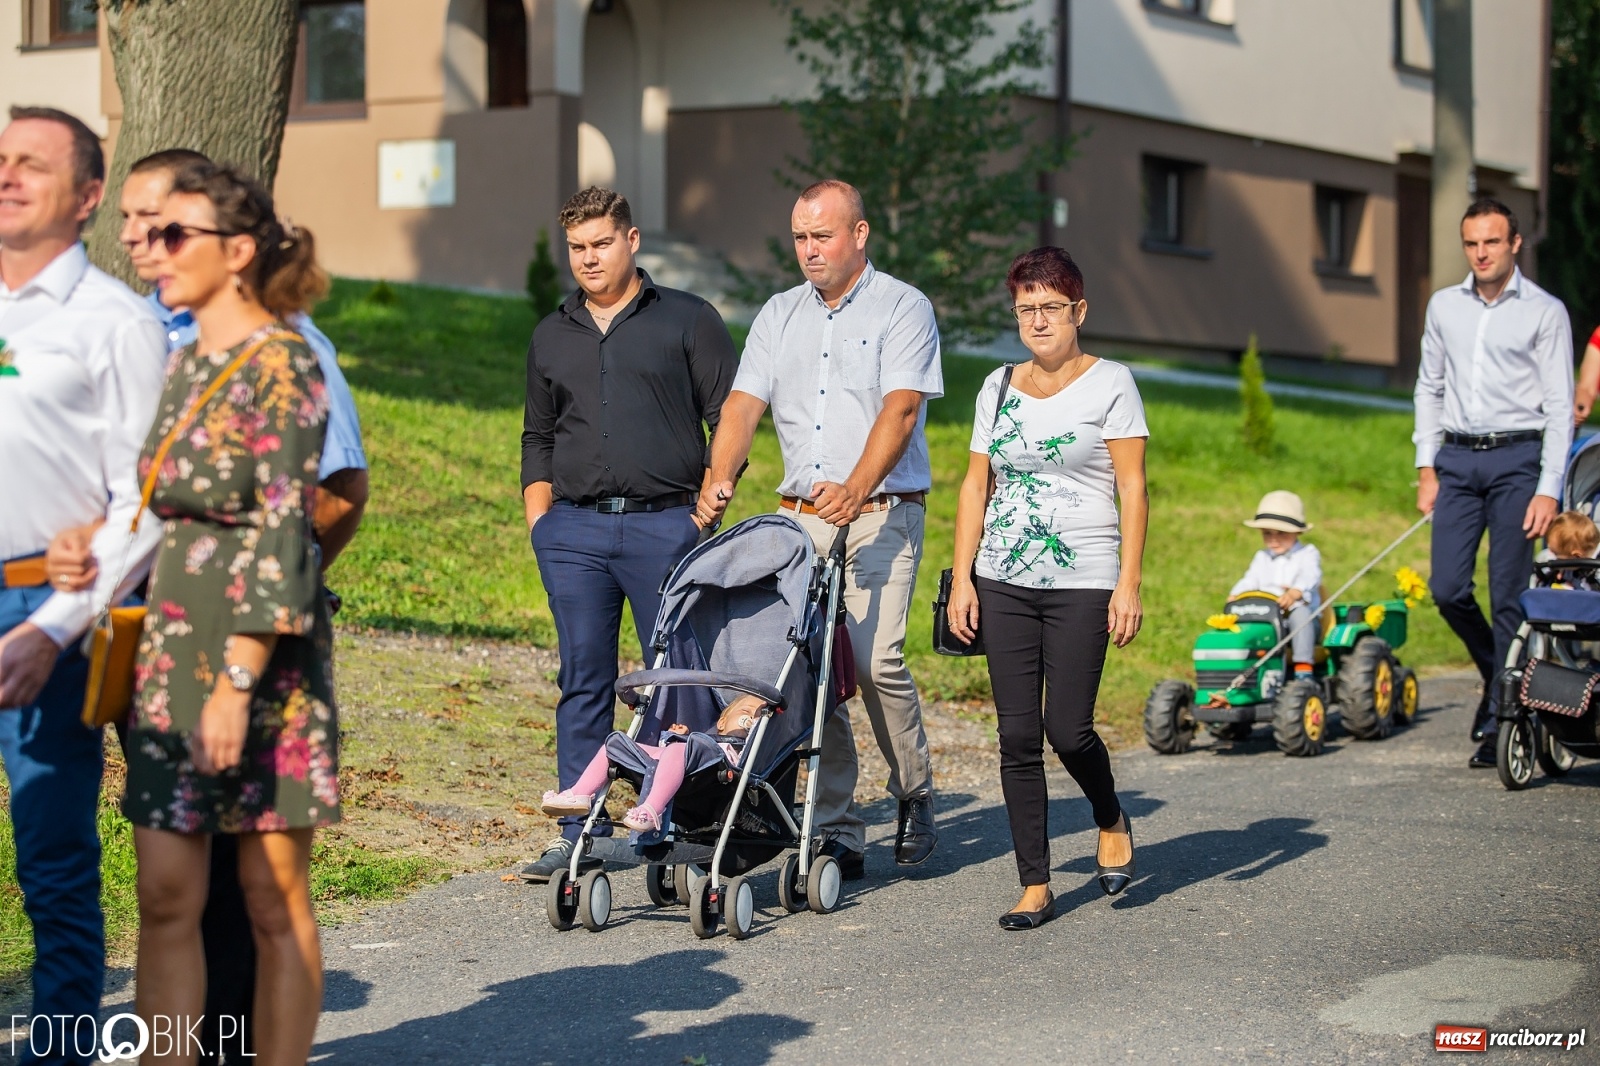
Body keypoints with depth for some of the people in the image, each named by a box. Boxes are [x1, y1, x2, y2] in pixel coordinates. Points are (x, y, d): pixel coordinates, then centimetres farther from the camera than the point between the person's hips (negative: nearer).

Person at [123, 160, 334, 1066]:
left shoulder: (282, 364, -10)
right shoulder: (187, 365, 14)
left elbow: (282, 532, -15)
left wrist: (238, 681, -20)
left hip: (259, 649, -7)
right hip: (173, 643, 7)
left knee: (275, 904, 2)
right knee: (166, 897, 3)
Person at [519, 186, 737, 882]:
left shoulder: (688, 321, 6)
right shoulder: (552, 336, 18)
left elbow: (729, 420, 3)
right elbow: (537, 437, 25)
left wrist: (706, 506, -6)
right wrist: (539, 517, 12)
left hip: (664, 524, -3)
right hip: (574, 530, 4)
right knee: (583, 681, 3)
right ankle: (580, 835, 7)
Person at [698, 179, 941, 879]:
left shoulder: (902, 308, 1)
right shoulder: (779, 316, 16)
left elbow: (900, 408, -12)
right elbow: (744, 403, 7)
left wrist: (856, 487, -26)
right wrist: (718, 480, -11)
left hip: (881, 515, -4)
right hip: (800, 518, 5)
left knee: (876, 662, -17)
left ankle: (914, 796, 6)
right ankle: (839, 835, 2)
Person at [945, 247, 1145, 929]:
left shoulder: (1109, 384, -1)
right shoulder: (998, 388, 11)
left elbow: (1132, 489, -4)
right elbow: (975, 487, 12)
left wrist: (1129, 585, -11)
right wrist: (962, 579, 4)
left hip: (1082, 584, -4)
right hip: (1003, 583, 4)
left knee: (1067, 728, -9)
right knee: (1018, 736, 0)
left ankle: (1112, 821, 23)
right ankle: (1035, 886, 7)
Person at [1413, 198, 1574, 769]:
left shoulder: (1545, 311, -1)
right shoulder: (1444, 306, 12)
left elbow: (1559, 404, -3)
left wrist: (1548, 489, -10)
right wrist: (1426, 466, 8)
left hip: (1517, 458, -4)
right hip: (1457, 459, 4)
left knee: (1508, 595, -4)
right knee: (1447, 588, -3)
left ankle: (1498, 725, 3)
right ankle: (1500, 671, 24)